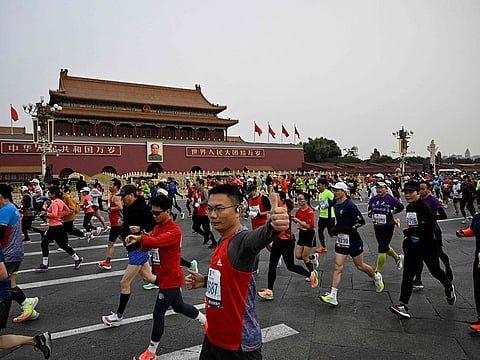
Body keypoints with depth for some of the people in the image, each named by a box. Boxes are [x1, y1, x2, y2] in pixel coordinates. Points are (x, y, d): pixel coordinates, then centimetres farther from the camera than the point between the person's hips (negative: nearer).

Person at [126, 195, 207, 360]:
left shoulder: (174, 230, -21)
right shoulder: (157, 228, 8)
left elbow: (158, 241, -39)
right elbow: (147, 247, 3)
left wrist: (139, 238, -50)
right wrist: (141, 241, -17)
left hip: (171, 278, -9)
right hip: (165, 277, 9)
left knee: (158, 313, 1)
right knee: (179, 306, 23)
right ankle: (205, 320, 45)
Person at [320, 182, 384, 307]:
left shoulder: (350, 205, -19)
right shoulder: (336, 205, 6)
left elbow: (361, 221, -20)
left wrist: (347, 228, -24)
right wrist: (336, 228, 7)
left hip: (353, 240, -6)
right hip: (341, 239, 7)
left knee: (360, 266, 13)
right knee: (338, 267, -1)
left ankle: (377, 277, 44)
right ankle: (333, 296, -3)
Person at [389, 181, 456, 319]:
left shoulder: (425, 208, -20)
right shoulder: (409, 208, 6)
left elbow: (425, 229, -28)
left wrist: (407, 231, -17)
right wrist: (409, 234, 8)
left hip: (428, 246, -6)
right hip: (412, 247, 6)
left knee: (435, 271, 17)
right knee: (407, 274, -2)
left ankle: (449, 288, 50)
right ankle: (403, 305, -3)